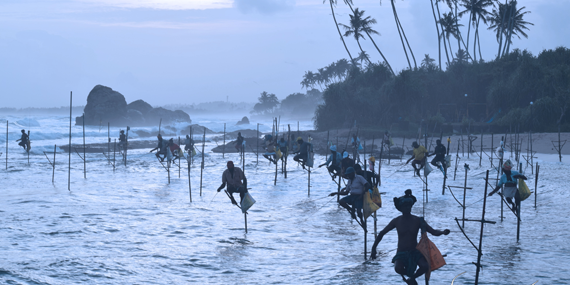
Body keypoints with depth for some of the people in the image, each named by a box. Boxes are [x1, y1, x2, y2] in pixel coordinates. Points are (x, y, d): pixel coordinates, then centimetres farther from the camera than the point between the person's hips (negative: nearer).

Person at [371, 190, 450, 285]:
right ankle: (409, 274, 6)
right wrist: (373, 248, 0)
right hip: (401, 254, -1)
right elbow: (382, 233, 6)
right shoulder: (397, 221, -3)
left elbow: (434, 232, -5)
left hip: (415, 252, 1)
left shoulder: (418, 220, -3)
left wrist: (443, 232, -27)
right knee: (398, 268, -33)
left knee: (425, 266, -29)